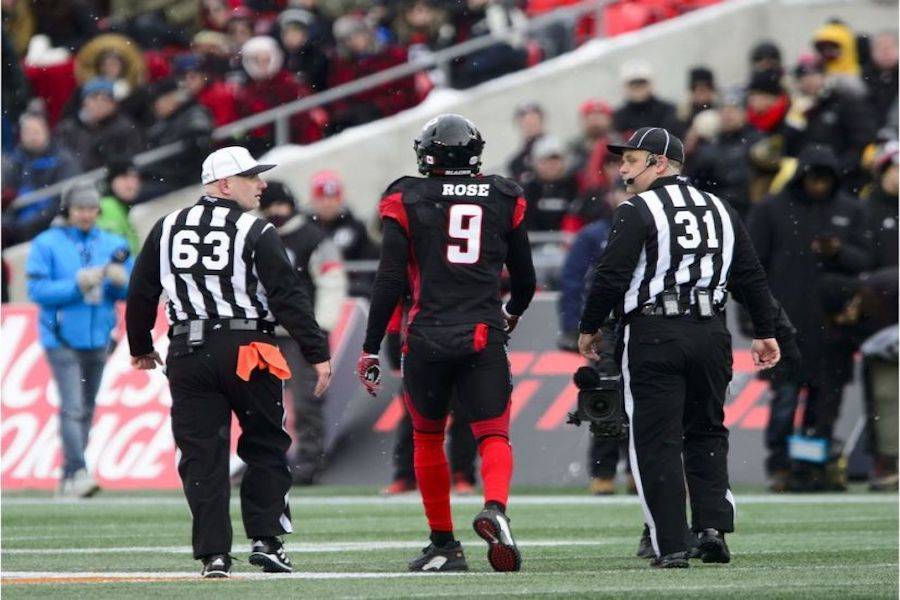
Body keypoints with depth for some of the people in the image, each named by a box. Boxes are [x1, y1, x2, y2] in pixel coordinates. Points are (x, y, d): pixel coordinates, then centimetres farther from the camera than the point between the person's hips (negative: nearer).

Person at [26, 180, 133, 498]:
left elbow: (133, 290, 9)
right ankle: (78, 473, -21)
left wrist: (121, 280, -14)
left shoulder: (113, 245, 10)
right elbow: (37, 290, -10)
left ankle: (68, 479, 14)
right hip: (62, 339, -5)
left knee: (86, 410, 8)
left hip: (97, 339, 5)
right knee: (72, 408, -15)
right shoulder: (46, 245, -2)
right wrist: (78, 284, -18)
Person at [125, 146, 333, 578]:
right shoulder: (256, 233, -5)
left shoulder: (166, 229, 9)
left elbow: (141, 293, 15)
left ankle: (214, 554, 0)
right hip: (245, 349, -3)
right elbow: (289, 297, -9)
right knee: (265, 448, 10)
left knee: (202, 456, 4)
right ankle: (265, 539, 4)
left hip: (187, 354, 3)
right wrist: (318, 354, -6)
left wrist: (140, 347, 29)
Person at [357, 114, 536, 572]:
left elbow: (390, 281, -5)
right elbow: (524, 278, 18)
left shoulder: (409, 200, 0)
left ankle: (444, 545, 17)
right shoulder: (503, 199, 8)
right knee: (493, 435, 1)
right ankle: (495, 508, -29)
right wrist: (512, 313, 40)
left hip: (427, 337, -1)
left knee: (428, 439, 15)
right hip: (483, 336, 1)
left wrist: (371, 349, 1)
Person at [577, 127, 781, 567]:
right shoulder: (719, 209, 13)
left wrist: (589, 328, 2)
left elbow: (611, 276, -10)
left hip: (653, 336, -5)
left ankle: (671, 545, -3)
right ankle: (713, 526, 3)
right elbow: (751, 276, 15)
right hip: (710, 332, 5)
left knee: (657, 441, -1)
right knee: (706, 432, 18)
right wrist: (765, 333, 22)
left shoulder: (638, 211, -6)